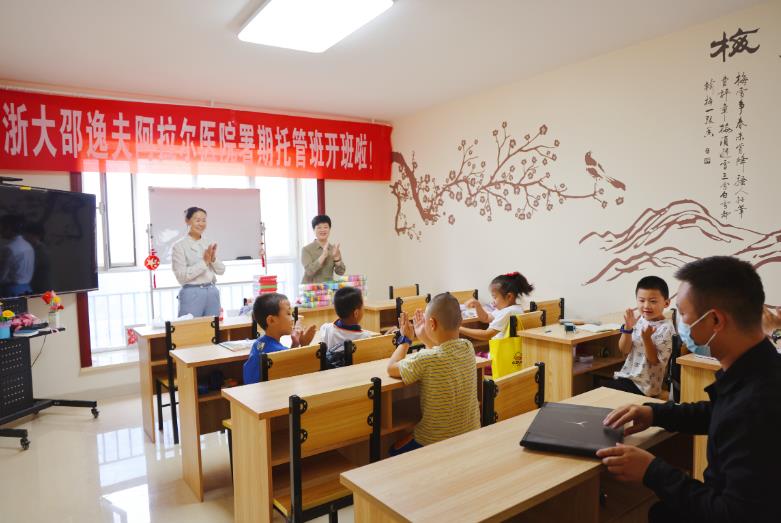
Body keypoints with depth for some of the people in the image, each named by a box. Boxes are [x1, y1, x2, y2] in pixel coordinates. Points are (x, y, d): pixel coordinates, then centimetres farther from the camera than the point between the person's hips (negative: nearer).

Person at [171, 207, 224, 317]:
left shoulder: (208, 244, 11)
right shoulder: (179, 246, -5)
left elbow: (221, 270, 10)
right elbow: (181, 276, -13)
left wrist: (213, 259, -9)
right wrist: (204, 261, -16)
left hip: (212, 292, 5)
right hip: (192, 293, -5)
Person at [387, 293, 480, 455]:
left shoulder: (425, 359, -28)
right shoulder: (468, 347, -9)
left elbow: (391, 369, -9)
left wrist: (405, 339, 2)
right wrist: (425, 338, 17)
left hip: (436, 442, -6)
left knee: (395, 451, 23)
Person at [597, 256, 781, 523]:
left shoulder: (757, 406, -35)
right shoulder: (754, 368, -5)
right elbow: (717, 415, 15)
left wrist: (652, 472, -20)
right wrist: (656, 413, 2)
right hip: (724, 501, 7)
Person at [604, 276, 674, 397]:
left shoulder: (666, 328, -14)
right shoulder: (639, 321, 2)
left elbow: (654, 360, -15)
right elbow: (624, 350, -1)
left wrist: (646, 338, -29)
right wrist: (627, 327, -15)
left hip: (644, 386, -6)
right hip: (628, 375, 6)